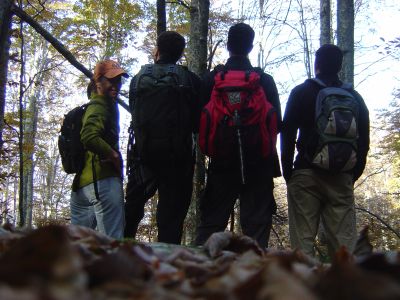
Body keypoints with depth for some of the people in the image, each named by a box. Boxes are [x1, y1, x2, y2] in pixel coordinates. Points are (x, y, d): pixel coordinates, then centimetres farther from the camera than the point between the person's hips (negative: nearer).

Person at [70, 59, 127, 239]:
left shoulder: (99, 105, 26)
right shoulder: (99, 106, -5)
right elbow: (89, 137, -23)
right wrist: (114, 155, -13)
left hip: (81, 184, 10)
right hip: (103, 179, -10)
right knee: (113, 243, -12)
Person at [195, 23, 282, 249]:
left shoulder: (212, 78, 0)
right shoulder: (266, 81, 0)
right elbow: (277, 122, 2)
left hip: (222, 162, 0)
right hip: (259, 162, 0)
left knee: (211, 222, 6)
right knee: (257, 224, 3)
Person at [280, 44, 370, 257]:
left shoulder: (302, 93, 5)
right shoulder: (355, 98, 13)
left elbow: (288, 134, 0)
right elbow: (364, 141, 12)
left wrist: (287, 171, 5)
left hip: (306, 174, -2)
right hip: (342, 178, 3)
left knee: (302, 240, -4)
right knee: (344, 242, 1)